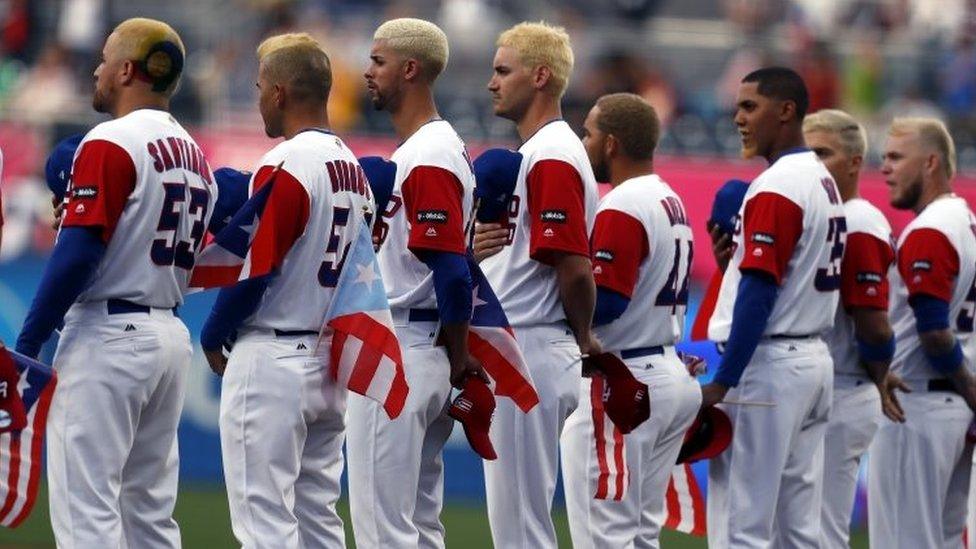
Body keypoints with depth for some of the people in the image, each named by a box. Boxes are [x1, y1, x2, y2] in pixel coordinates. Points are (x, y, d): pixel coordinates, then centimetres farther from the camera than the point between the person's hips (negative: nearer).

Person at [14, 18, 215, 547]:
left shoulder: (110, 143, -12)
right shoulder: (194, 153, 15)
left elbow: (79, 252, -18)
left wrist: (27, 345, -14)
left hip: (107, 334, -9)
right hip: (171, 335, 9)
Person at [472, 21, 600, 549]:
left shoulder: (552, 158, -15)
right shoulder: (532, 152, 18)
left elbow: (575, 267, -20)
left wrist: (584, 341, -4)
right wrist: (480, 247, 3)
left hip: (530, 357, -11)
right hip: (508, 353, 11)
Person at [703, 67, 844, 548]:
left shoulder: (775, 188, -14)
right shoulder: (824, 184, 15)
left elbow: (758, 294, -19)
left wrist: (722, 382, -18)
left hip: (767, 364, -10)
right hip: (815, 360, 10)